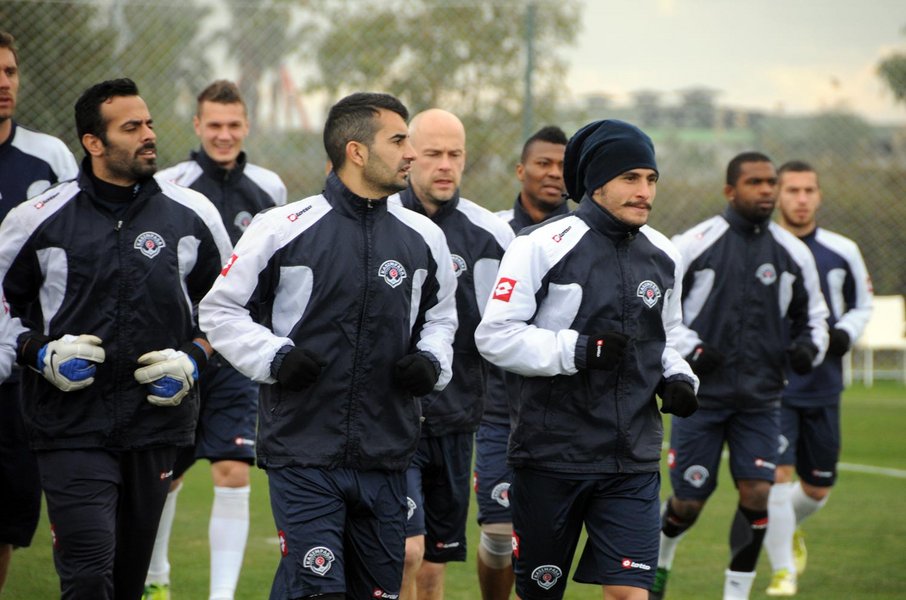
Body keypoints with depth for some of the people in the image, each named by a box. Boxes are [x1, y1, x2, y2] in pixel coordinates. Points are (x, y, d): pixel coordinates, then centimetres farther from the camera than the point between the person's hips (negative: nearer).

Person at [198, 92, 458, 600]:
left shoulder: (423, 238, 8)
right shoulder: (283, 229, -5)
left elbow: (441, 312, 24)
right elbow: (221, 309, 4)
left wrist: (432, 361, 5)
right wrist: (274, 358, -10)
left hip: (387, 459, 5)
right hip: (304, 453, -4)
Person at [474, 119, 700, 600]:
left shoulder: (662, 257, 11)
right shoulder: (543, 246, -8)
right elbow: (495, 335, -11)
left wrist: (679, 379, 5)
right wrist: (577, 350, -21)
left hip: (632, 461, 4)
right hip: (551, 456, -4)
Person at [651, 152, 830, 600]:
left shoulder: (793, 254, 6)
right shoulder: (694, 244, -6)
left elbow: (812, 315, 19)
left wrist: (809, 346, -2)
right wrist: (688, 347, -14)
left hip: (760, 399, 3)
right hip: (702, 393, -3)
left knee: (756, 492, -10)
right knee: (689, 501, 3)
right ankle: (659, 563, 35)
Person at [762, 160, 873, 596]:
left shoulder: (842, 253, 3)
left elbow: (862, 305, 17)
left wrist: (845, 334, -3)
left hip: (822, 388, 3)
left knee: (817, 489, 11)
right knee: (777, 474, -17)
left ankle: (787, 527, 44)